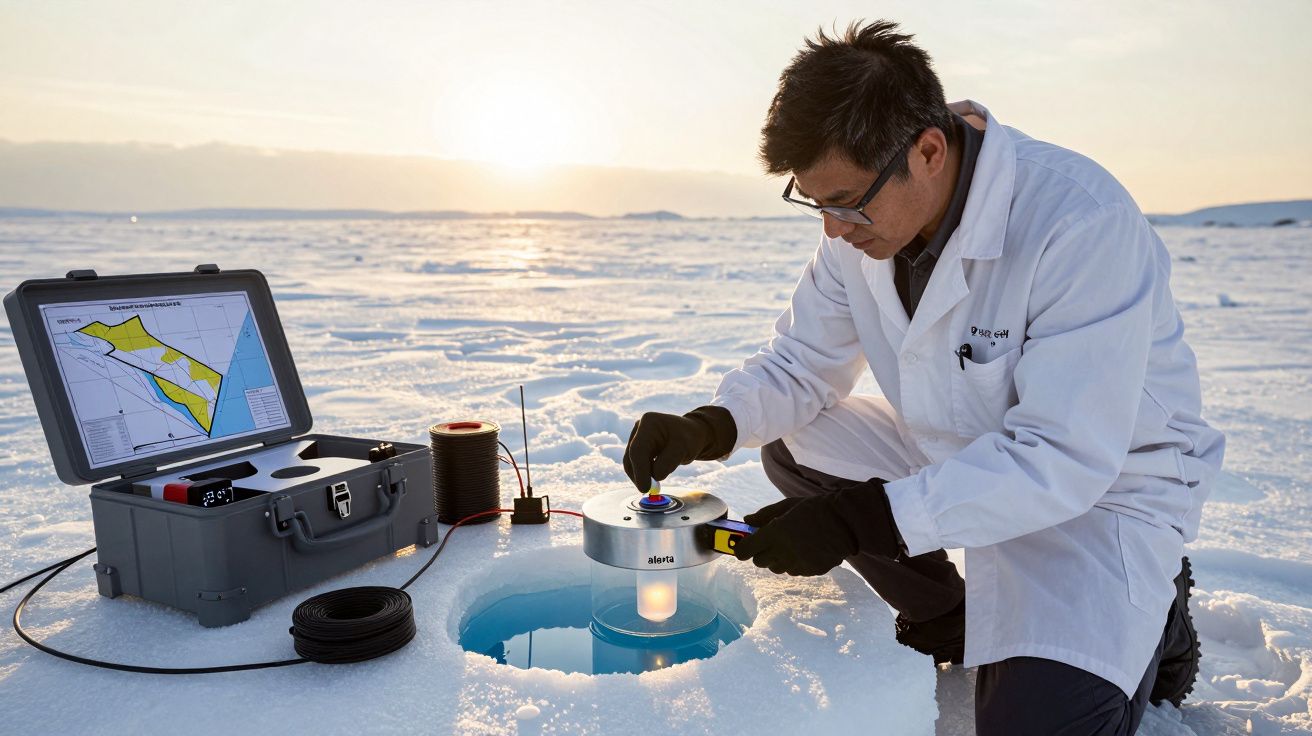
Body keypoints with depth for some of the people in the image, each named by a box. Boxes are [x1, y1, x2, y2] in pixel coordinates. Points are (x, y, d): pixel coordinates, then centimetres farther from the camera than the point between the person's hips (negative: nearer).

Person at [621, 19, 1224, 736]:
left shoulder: (1085, 224, -32)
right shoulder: (861, 222, -11)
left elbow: (1063, 462, -33)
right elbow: (801, 362, -2)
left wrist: (860, 518, -37)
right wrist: (708, 426, -22)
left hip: (1106, 480, -6)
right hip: (958, 448, 7)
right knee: (794, 446, -6)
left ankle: (1145, 620, 12)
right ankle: (951, 626, 11)